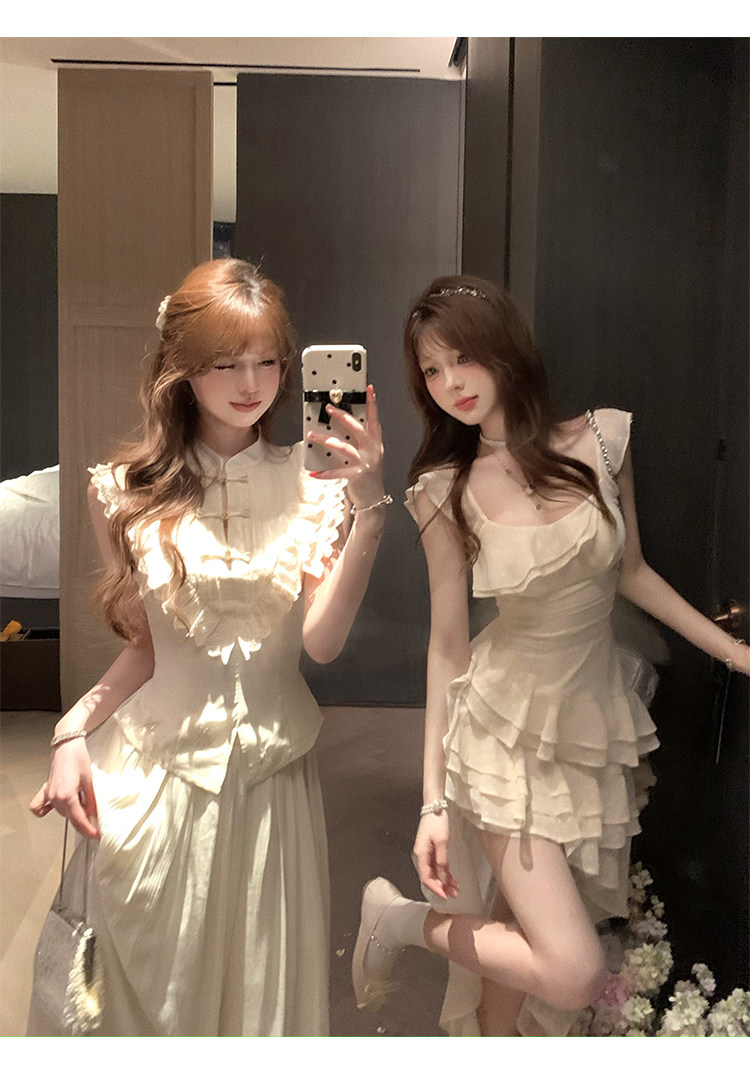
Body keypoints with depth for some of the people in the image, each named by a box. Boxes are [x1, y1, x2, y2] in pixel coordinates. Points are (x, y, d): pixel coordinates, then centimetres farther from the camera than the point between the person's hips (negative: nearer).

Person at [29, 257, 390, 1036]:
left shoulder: (314, 483, -6)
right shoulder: (126, 492, -2)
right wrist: (72, 734, -10)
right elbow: (147, 646, 3)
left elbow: (322, 640, -16)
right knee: (136, 983, 14)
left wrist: (369, 510, -24)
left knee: (258, 986, 16)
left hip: (269, 778, 0)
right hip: (148, 774, 1)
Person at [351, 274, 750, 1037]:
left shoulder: (601, 440, -5)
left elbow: (630, 573, 9)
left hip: (600, 717, 3)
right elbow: (447, 646, -5)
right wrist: (433, 800, -3)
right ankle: (403, 918, 13)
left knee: (525, 939, 12)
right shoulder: (446, 494, -9)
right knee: (574, 975, -9)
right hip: (509, 732, -3)